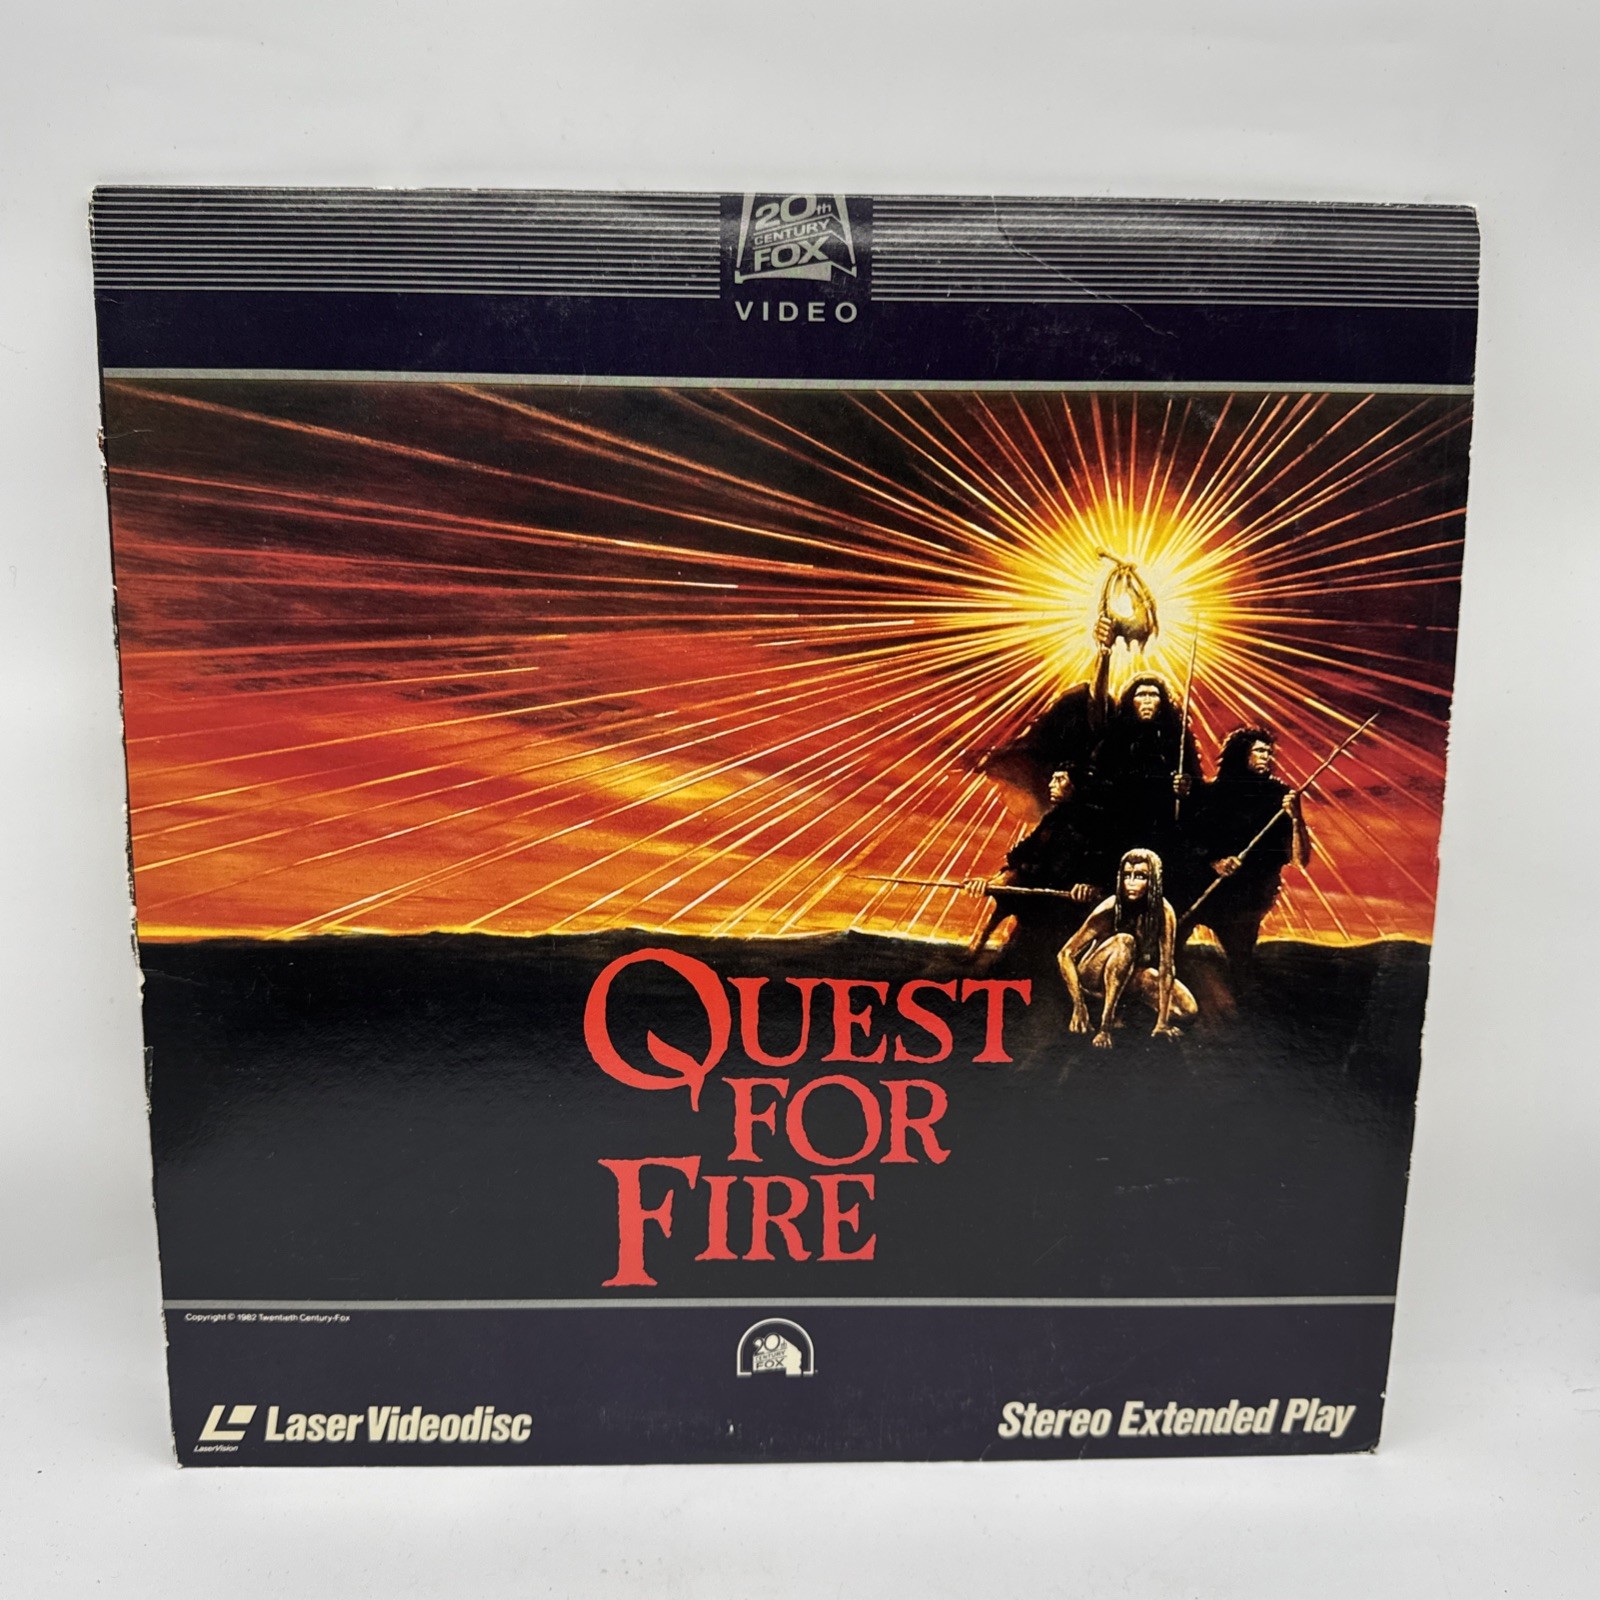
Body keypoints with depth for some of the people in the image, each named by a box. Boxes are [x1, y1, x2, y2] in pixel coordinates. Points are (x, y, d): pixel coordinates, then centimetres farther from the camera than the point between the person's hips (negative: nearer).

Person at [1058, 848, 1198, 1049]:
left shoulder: (1164, 912, -22)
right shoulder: (1109, 909, -27)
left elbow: (1166, 966, -23)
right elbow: (1066, 955, -25)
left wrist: (1162, 1021, -28)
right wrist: (1078, 1004, -33)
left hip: (1132, 974, 3)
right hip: (1094, 975, -3)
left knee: (1189, 1011, -17)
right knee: (1124, 941, -35)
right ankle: (1104, 1026, -32)